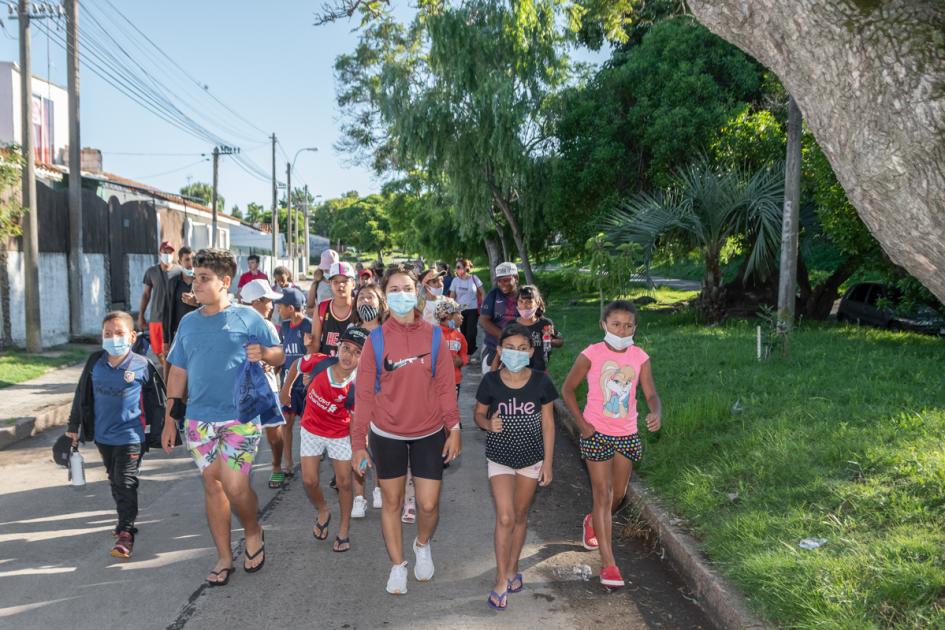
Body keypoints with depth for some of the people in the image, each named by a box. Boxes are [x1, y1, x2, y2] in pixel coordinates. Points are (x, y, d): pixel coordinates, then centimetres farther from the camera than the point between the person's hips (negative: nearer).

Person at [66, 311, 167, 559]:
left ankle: (125, 532, 2)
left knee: (126, 483, -4)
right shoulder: (95, 363, -2)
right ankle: (125, 520, 34)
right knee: (115, 482, 18)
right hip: (103, 436, 5)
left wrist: (159, 431, 3)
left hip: (130, 436, -5)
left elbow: (157, 400, -2)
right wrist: (73, 426, 13)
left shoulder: (142, 366, -12)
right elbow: (82, 396, 9)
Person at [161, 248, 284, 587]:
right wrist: (170, 418, 10)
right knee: (212, 485, 9)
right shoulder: (188, 322, 10)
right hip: (199, 419, 5)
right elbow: (178, 372, 13)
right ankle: (224, 557, 22)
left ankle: (253, 531, 20)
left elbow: (280, 355, 1)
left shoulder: (247, 317, -4)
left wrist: (263, 352, -22)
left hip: (241, 417, -5)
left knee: (234, 485, -11)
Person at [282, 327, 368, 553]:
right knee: (309, 481, 4)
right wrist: (286, 389, 11)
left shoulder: (358, 386, -27)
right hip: (311, 430, 2)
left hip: (340, 434, -2)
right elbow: (297, 366, -1)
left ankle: (344, 530, 25)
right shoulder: (319, 362, -24)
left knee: (344, 482, 4)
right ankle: (322, 513, 35)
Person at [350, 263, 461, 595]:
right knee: (392, 502, 11)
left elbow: (445, 385, -2)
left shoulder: (433, 336, -6)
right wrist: (358, 442, -6)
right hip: (387, 434, 0)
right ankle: (397, 565, 32)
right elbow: (364, 393, -6)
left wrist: (454, 428, -5)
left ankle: (422, 545, 36)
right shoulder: (376, 340, -8)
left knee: (429, 504, 3)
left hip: (429, 433, 0)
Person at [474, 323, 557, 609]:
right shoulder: (490, 381, -12)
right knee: (505, 518, -8)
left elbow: (547, 424, -3)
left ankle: (511, 569, 34)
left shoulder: (541, 382, -11)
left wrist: (548, 462, -2)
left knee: (520, 516, 15)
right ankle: (502, 581, 8)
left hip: (531, 458, 1)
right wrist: (488, 424, -21)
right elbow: (479, 413, 3)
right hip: (499, 457, -1)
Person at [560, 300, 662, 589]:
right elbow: (567, 389, -4)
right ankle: (608, 563, 3)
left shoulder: (640, 357, -3)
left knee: (618, 494, 17)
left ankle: (593, 523, 48)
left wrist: (656, 414, -29)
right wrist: (582, 422, -12)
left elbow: (651, 394, -6)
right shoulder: (591, 355, -12)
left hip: (628, 435, 4)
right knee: (603, 495, -3)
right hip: (597, 434, -4)